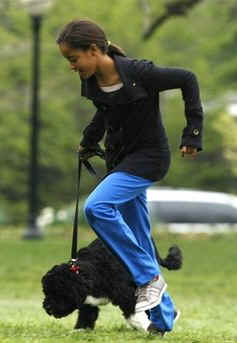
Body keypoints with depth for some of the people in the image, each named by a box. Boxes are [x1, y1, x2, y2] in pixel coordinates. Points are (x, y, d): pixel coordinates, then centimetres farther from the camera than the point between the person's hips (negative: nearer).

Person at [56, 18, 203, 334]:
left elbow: (188, 80, -12)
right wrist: (89, 141, 22)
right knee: (138, 240, 9)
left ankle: (149, 277, -13)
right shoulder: (93, 82, -3)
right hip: (120, 158, 7)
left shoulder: (139, 73, -23)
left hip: (149, 156, -7)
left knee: (97, 208, -26)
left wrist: (193, 131, -11)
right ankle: (163, 316, 22)